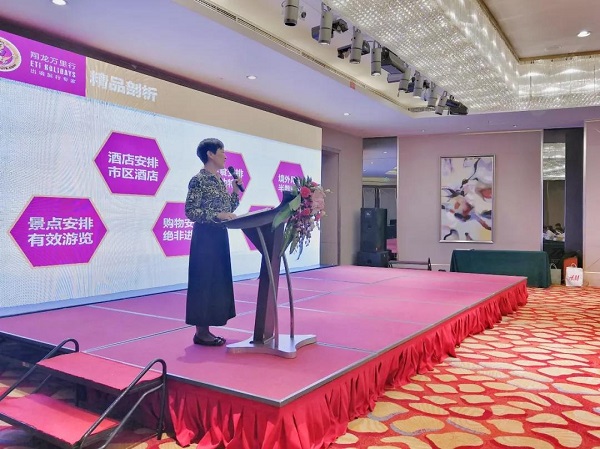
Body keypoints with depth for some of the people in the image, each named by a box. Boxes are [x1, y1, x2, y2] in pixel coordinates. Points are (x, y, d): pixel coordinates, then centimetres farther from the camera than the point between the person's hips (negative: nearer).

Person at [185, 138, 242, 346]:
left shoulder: (220, 180, 14)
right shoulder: (198, 180, -11)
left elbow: (228, 208, 18)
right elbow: (190, 211, -17)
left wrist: (236, 190, 6)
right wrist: (217, 215, -23)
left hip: (220, 236, 9)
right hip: (205, 237, -9)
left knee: (217, 280, 10)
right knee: (204, 281, -4)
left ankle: (206, 330, 18)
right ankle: (200, 332, 6)